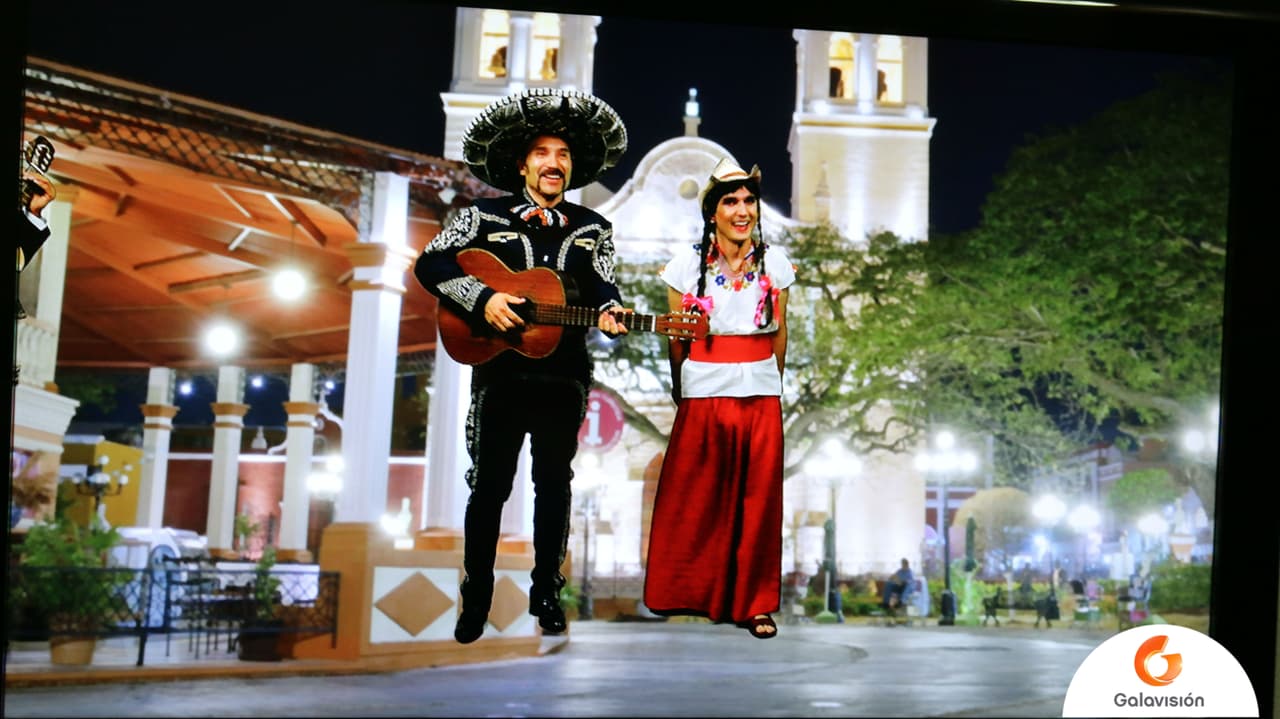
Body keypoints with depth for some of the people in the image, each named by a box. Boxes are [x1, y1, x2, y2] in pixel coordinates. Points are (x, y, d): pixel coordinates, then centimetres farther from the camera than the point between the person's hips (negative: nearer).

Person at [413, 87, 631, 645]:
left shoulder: (592, 229, 10)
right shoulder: (484, 217, 4)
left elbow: (602, 287, 3)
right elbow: (429, 265, -2)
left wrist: (608, 313, -20)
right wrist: (481, 299, -16)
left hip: (564, 376, 2)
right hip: (499, 373, -2)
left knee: (554, 483, 9)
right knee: (489, 487, 3)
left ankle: (546, 592, 22)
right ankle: (476, 599, 15)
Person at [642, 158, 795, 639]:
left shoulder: (775, 262, 2)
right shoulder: (687, 263, -3)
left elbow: (780, 334, 10)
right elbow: (675, 337, 4)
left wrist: (769, 386, 13)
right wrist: (681, 393, 10)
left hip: (761, 398, 2)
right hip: (703, 396, -1)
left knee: (757, 502, 6)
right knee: (694, 500, 6)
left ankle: (753, 602, 18)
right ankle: (683, 593, 22)